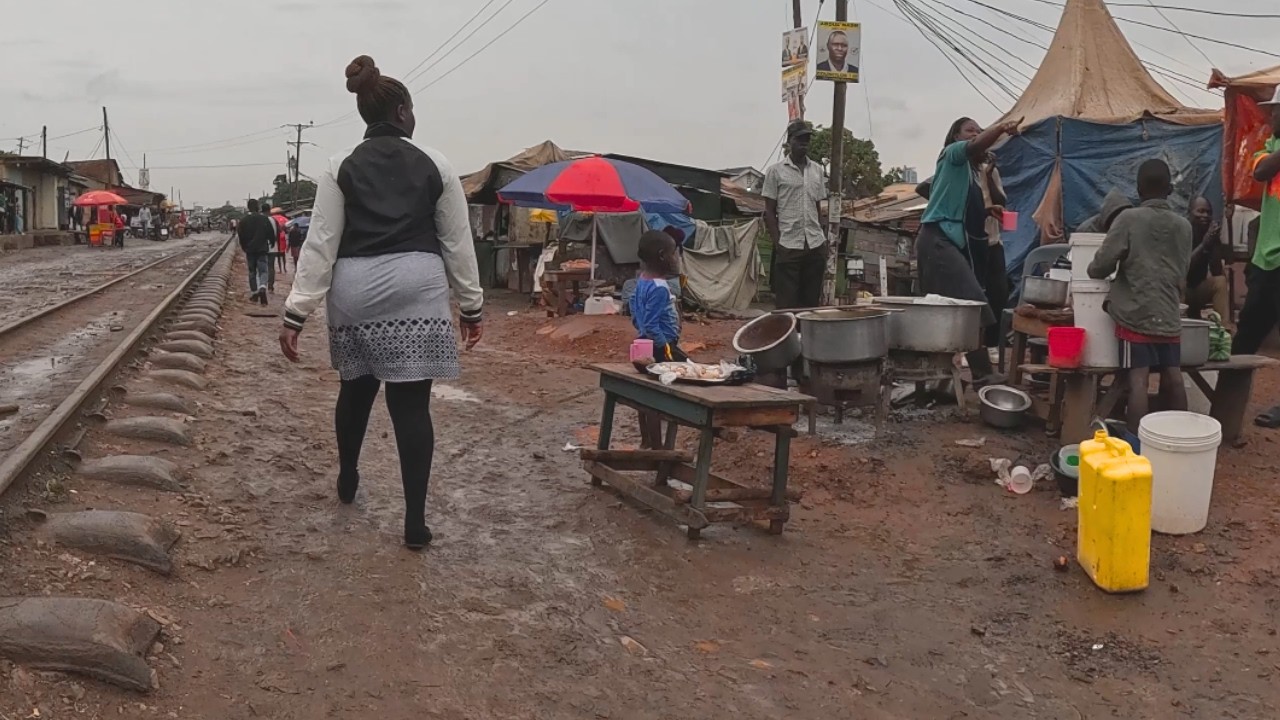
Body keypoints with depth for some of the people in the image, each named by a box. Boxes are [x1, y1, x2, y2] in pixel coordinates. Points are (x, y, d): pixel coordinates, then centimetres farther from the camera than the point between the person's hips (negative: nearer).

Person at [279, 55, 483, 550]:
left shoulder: (341, 168, 7)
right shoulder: (435, 165, 6)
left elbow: (320, 244, 0)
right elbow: (457, 243, 7)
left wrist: (296, 313, 1)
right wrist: (471, 306, 14)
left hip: (355, 289, 2)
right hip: (415, 288, -1)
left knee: (356, 386, 23)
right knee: (411, 401, 0)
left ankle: (347, 480, 42)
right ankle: (415, 520, 0)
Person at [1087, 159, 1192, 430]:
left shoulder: (1129, 219, -5)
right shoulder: (1184, 226, 11)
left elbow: (1101, 266, -8)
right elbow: (1183, 273, 18)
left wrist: (1093, 270, 14)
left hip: (1137, 314, -4)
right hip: (1169, 315, 5)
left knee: (1138, 380, -7)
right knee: (1173, 379, 10)